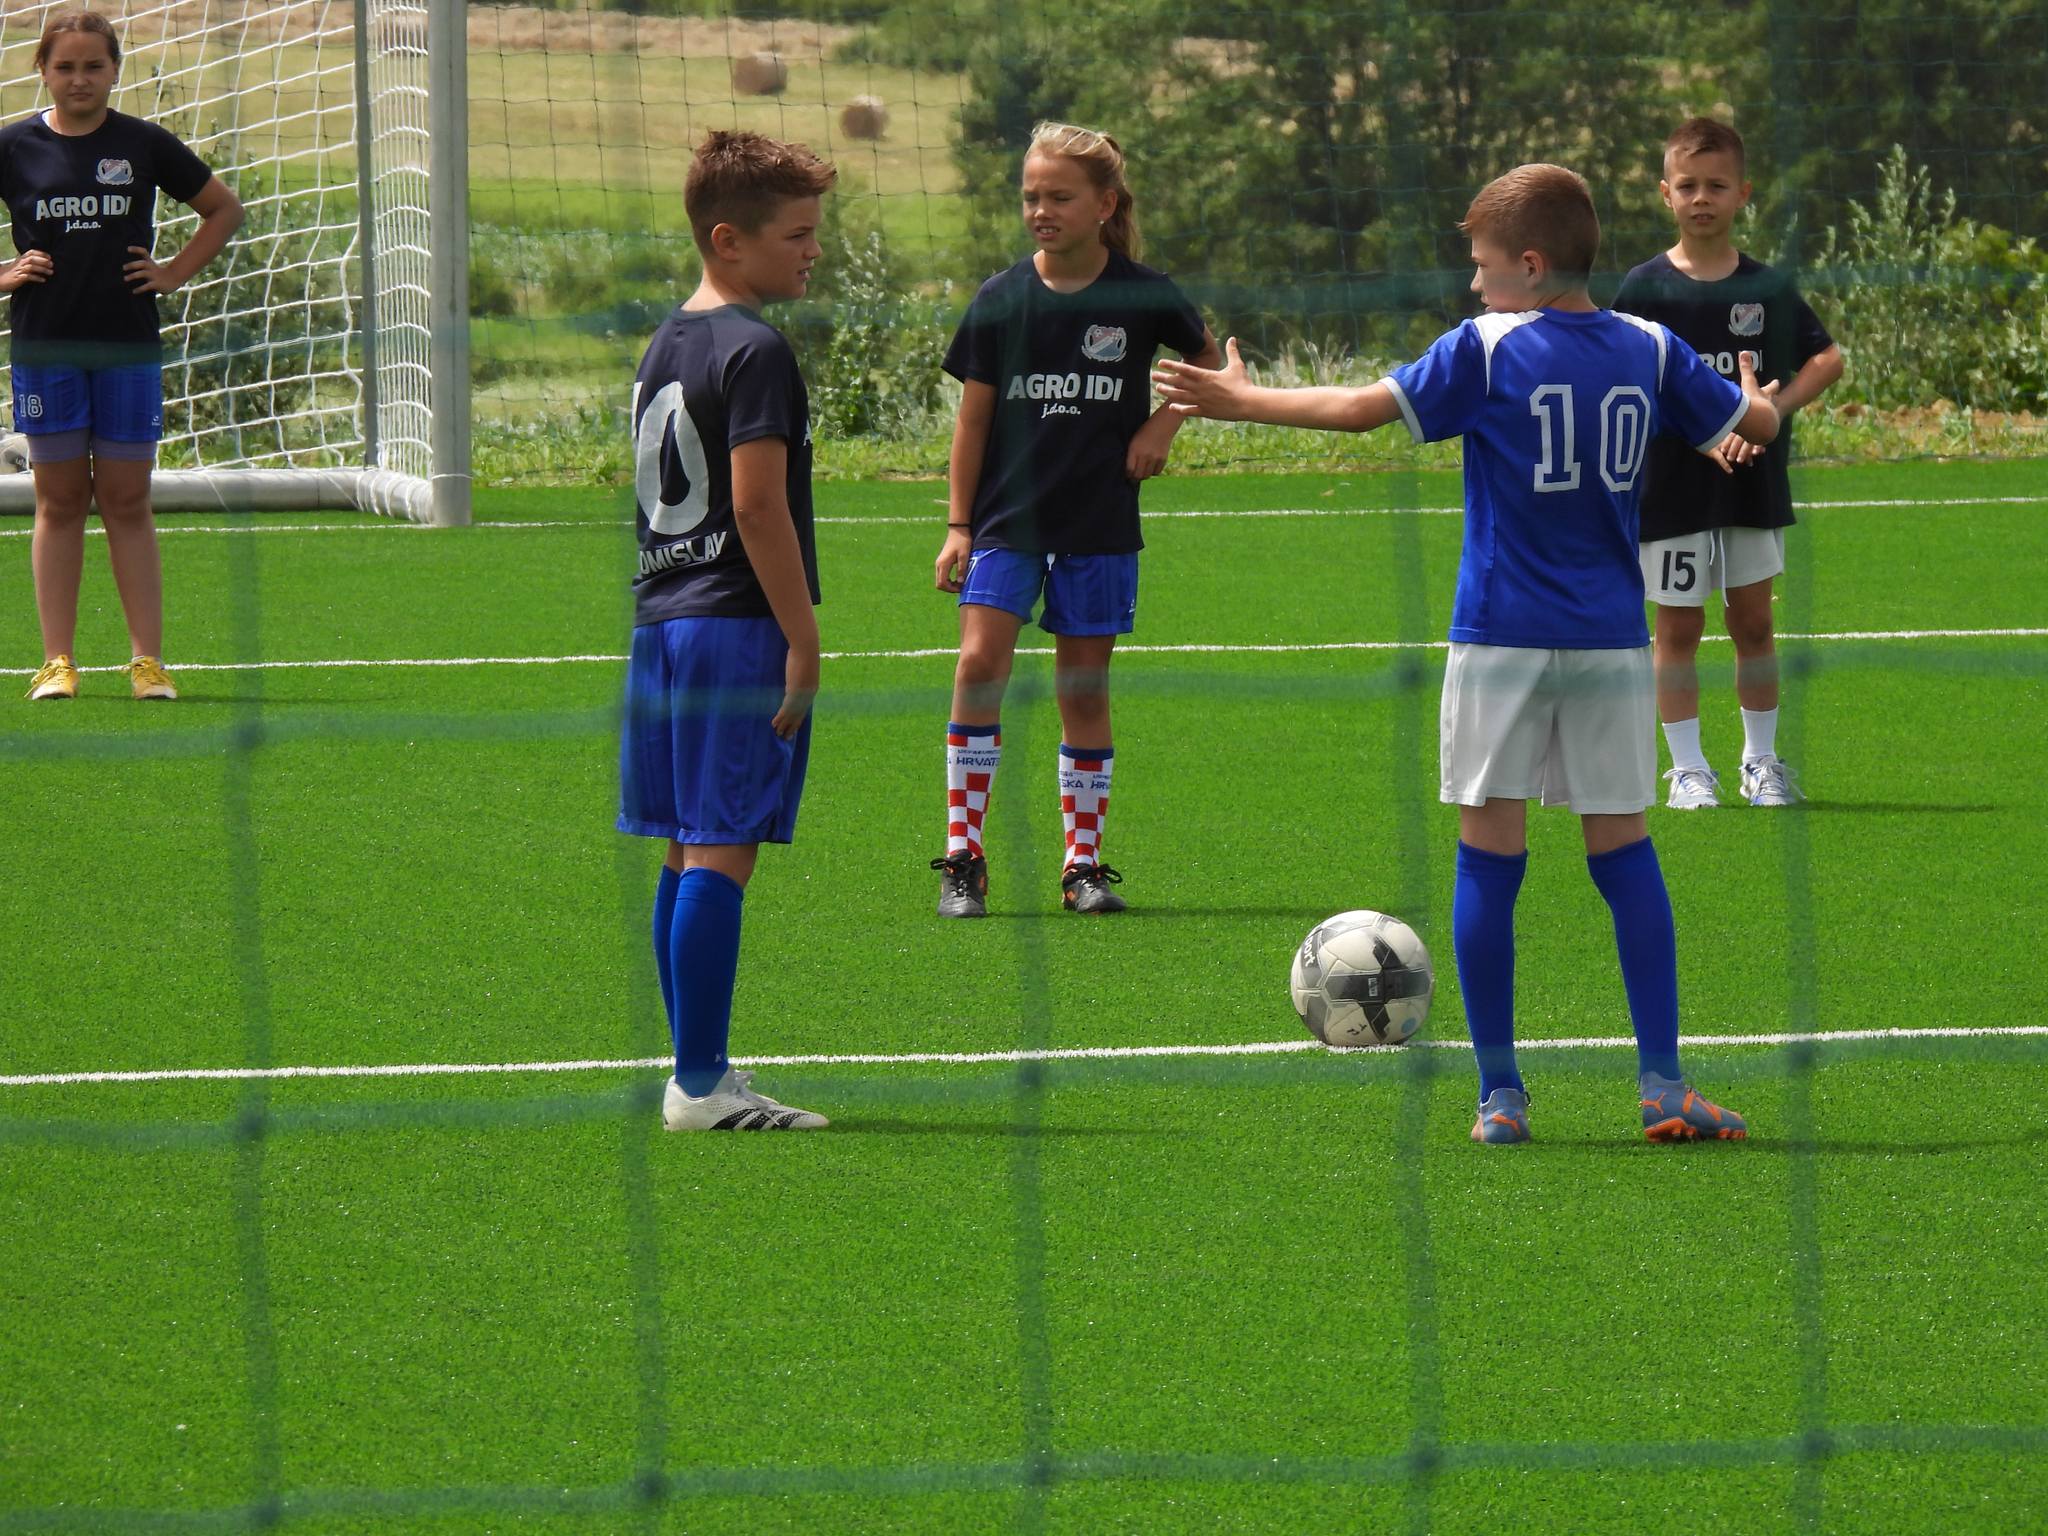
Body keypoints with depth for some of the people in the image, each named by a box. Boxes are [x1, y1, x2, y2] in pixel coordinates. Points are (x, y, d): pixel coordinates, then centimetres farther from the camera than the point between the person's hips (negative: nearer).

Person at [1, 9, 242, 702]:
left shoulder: (144, 145, 2)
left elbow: (224, 210, 14)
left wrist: (173, 274, 4)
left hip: (128, 345, 0)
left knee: (127, 503, 1)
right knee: (59, 502, 2)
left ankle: (148, 659, 2)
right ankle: (57, 661, 4)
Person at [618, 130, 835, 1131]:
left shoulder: (665, 346, 16)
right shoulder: (753, 351, -12)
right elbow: (757, 503, -18)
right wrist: (802, 639, -16)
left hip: (660, 623, 9)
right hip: (739, 627, -9)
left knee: (688, 853, 12)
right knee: (722, 852, -9)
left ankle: (698, 1070, 16)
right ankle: (700, 1085, -10)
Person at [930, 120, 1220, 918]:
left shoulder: (1143, 296, -2)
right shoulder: (1002, 300, -1)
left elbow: (1208, 360, 16)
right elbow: (973, 417, 3)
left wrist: (1163, 424, 1)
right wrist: (958, 526, 0)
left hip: (1100, 525, 0)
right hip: (1007, 518, 0)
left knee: (1085, 687, 4)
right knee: (980, 662, -15)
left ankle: (1084, 863, 15)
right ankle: (963, 857, -11)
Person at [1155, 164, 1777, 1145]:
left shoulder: (1488, 348, -7)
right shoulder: (1650, 351, 3)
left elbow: (1366, 408, -7)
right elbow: (1755, 424, 13)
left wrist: (1244, 401, 4)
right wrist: (1760, 402, 37)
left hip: (1502, 637, -3)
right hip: (1612, 641, 3)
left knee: (1489, 858, 2)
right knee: (1625, 854, 7)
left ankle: (1500, 1094, 0)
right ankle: (1663, 1086, -1)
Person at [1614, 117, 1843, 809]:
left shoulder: (1769, 288, 2)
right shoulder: (1647, 289, -6)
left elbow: (1827, 358, 4)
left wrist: (1771, 409, -12)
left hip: (1754, 484, 2)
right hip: (1673, 484, -2)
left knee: (1753, 622, 9)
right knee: (1679, 628, 2)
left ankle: (1761, 760, 21)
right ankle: (1687, 768, 9)